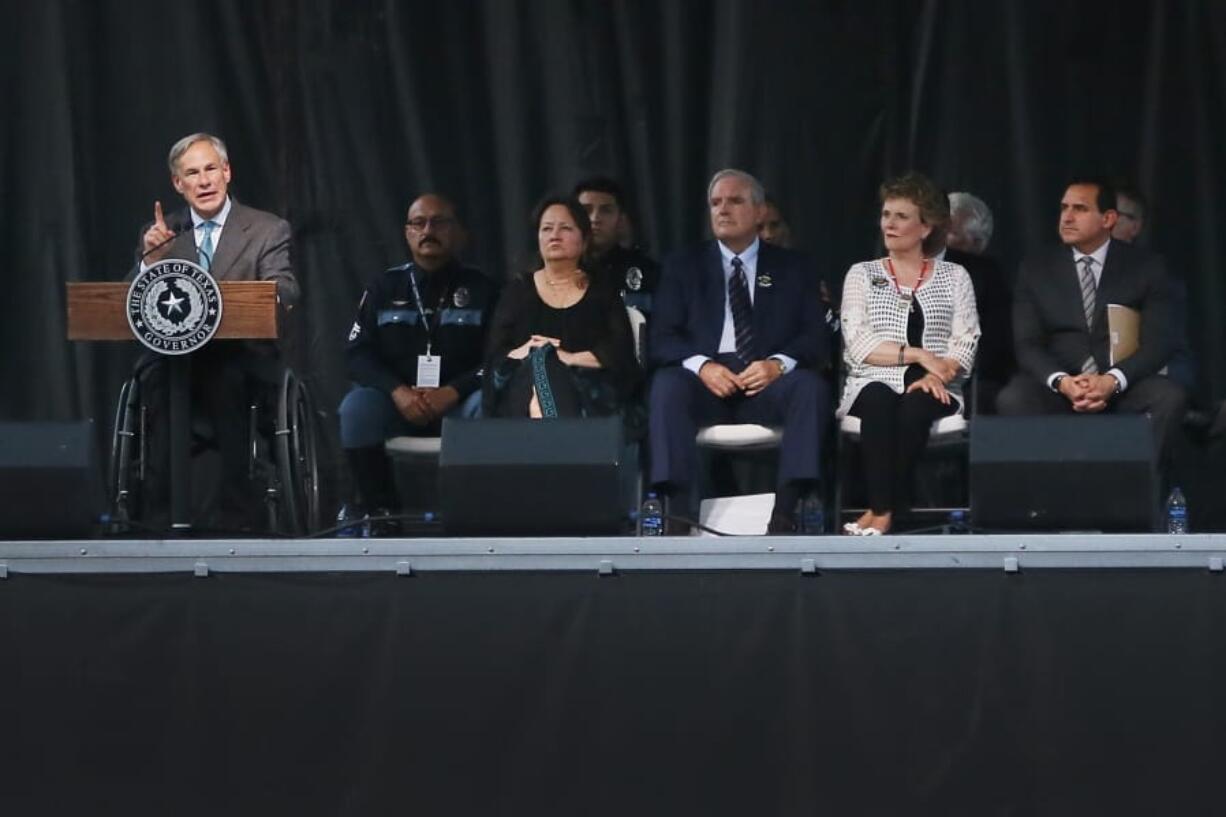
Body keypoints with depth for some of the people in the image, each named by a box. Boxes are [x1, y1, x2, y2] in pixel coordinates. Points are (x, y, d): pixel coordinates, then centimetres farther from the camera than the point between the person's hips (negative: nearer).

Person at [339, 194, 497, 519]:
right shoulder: (384, 287, 10)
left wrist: (453, 392, -21)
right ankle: (373, 504, -13)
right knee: (357, 406, -30)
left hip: (457, 404, -1)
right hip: (396, 402, 1)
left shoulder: (481, 290, 5)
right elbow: (357, 353, 2)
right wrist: (397, 391, -17)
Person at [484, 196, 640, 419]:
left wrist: (571, 359, -14)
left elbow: (619, 353, 2)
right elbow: (496, 357, 8)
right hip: (524, 392, 1)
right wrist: (522, 353, -15)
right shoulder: (519, 290, 19)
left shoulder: (603, 293, 17)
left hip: (588, 394, -1)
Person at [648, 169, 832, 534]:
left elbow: (817, 337, 6)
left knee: (811, 387, -32)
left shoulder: (792, 268, 16)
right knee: (667, 385, -34)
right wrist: (701, 365, -17)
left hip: (768, 382, 0)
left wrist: (778, 364, -17)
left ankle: (785, 511, -39)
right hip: (705, 381, 0)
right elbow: (662, 339, 5)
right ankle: (681, 511, -41)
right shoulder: (684, 266, 15)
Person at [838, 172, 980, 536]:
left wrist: (936, 374, -17)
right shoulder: (862, 274, 14)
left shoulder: (954, 277, 14)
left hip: (932, 388, 0)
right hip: (874, 383, 0)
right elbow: (857, 344, 0)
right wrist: (918, 355, -11)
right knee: (879, 401, -36)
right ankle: (883, 508, -38)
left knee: (916, 404, -36)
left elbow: (965, 343, 3)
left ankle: (881, 512, -35)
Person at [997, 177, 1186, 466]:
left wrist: (1112, 381, -24)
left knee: (1169, 396, -32)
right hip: (1057, 385, 0)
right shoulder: (1036, 269, 9)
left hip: (1123, 386, 0)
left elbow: (1156, 342, -4)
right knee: (1012, 399, -32)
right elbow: (1027, 344, 1)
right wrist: (1061, 382, -21)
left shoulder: (1145, 267, 5)